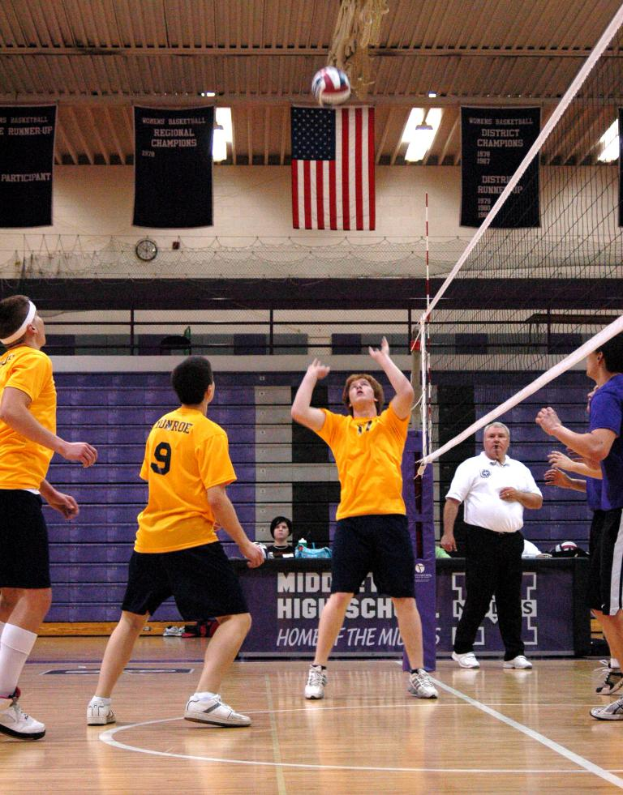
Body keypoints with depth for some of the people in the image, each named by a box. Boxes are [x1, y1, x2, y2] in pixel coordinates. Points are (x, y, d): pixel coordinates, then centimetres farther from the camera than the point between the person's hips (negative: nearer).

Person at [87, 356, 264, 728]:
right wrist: (245, 544, -6)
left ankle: (100, 703, 17)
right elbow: (216, 499, -14)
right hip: (193, 540, -7)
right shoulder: (211, 433, -8)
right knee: (237, 618, -3)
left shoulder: (159, 426, 12)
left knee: (132, 619, 22)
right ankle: (205, 698, -21)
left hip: (149, 539, 7)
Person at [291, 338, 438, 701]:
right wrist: (312, 374, 17)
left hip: (391, 517, 0)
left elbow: (407, 392, -5)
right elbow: (299, 411, 4)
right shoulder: (338, 426, 16)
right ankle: (318, 671, 4)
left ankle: (418, 674, 9)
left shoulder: (392, 422, 14)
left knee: (405, 598, 1)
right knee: (340, 596, -4)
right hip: (351, 518, 0)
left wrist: (384, 358, 7)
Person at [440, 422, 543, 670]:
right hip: (481, 540, -4)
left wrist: (518, 495, -1)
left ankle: (514, 653, 10)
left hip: (512, 540, 4)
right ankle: (462, 650, 8)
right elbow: (453, 500, -3)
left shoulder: (520, 469, 18)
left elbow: (537, 501, 19)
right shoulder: (471, 466, 4)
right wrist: (448, 533, -12)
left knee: (511, 600, 5)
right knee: (478, 598, -3)